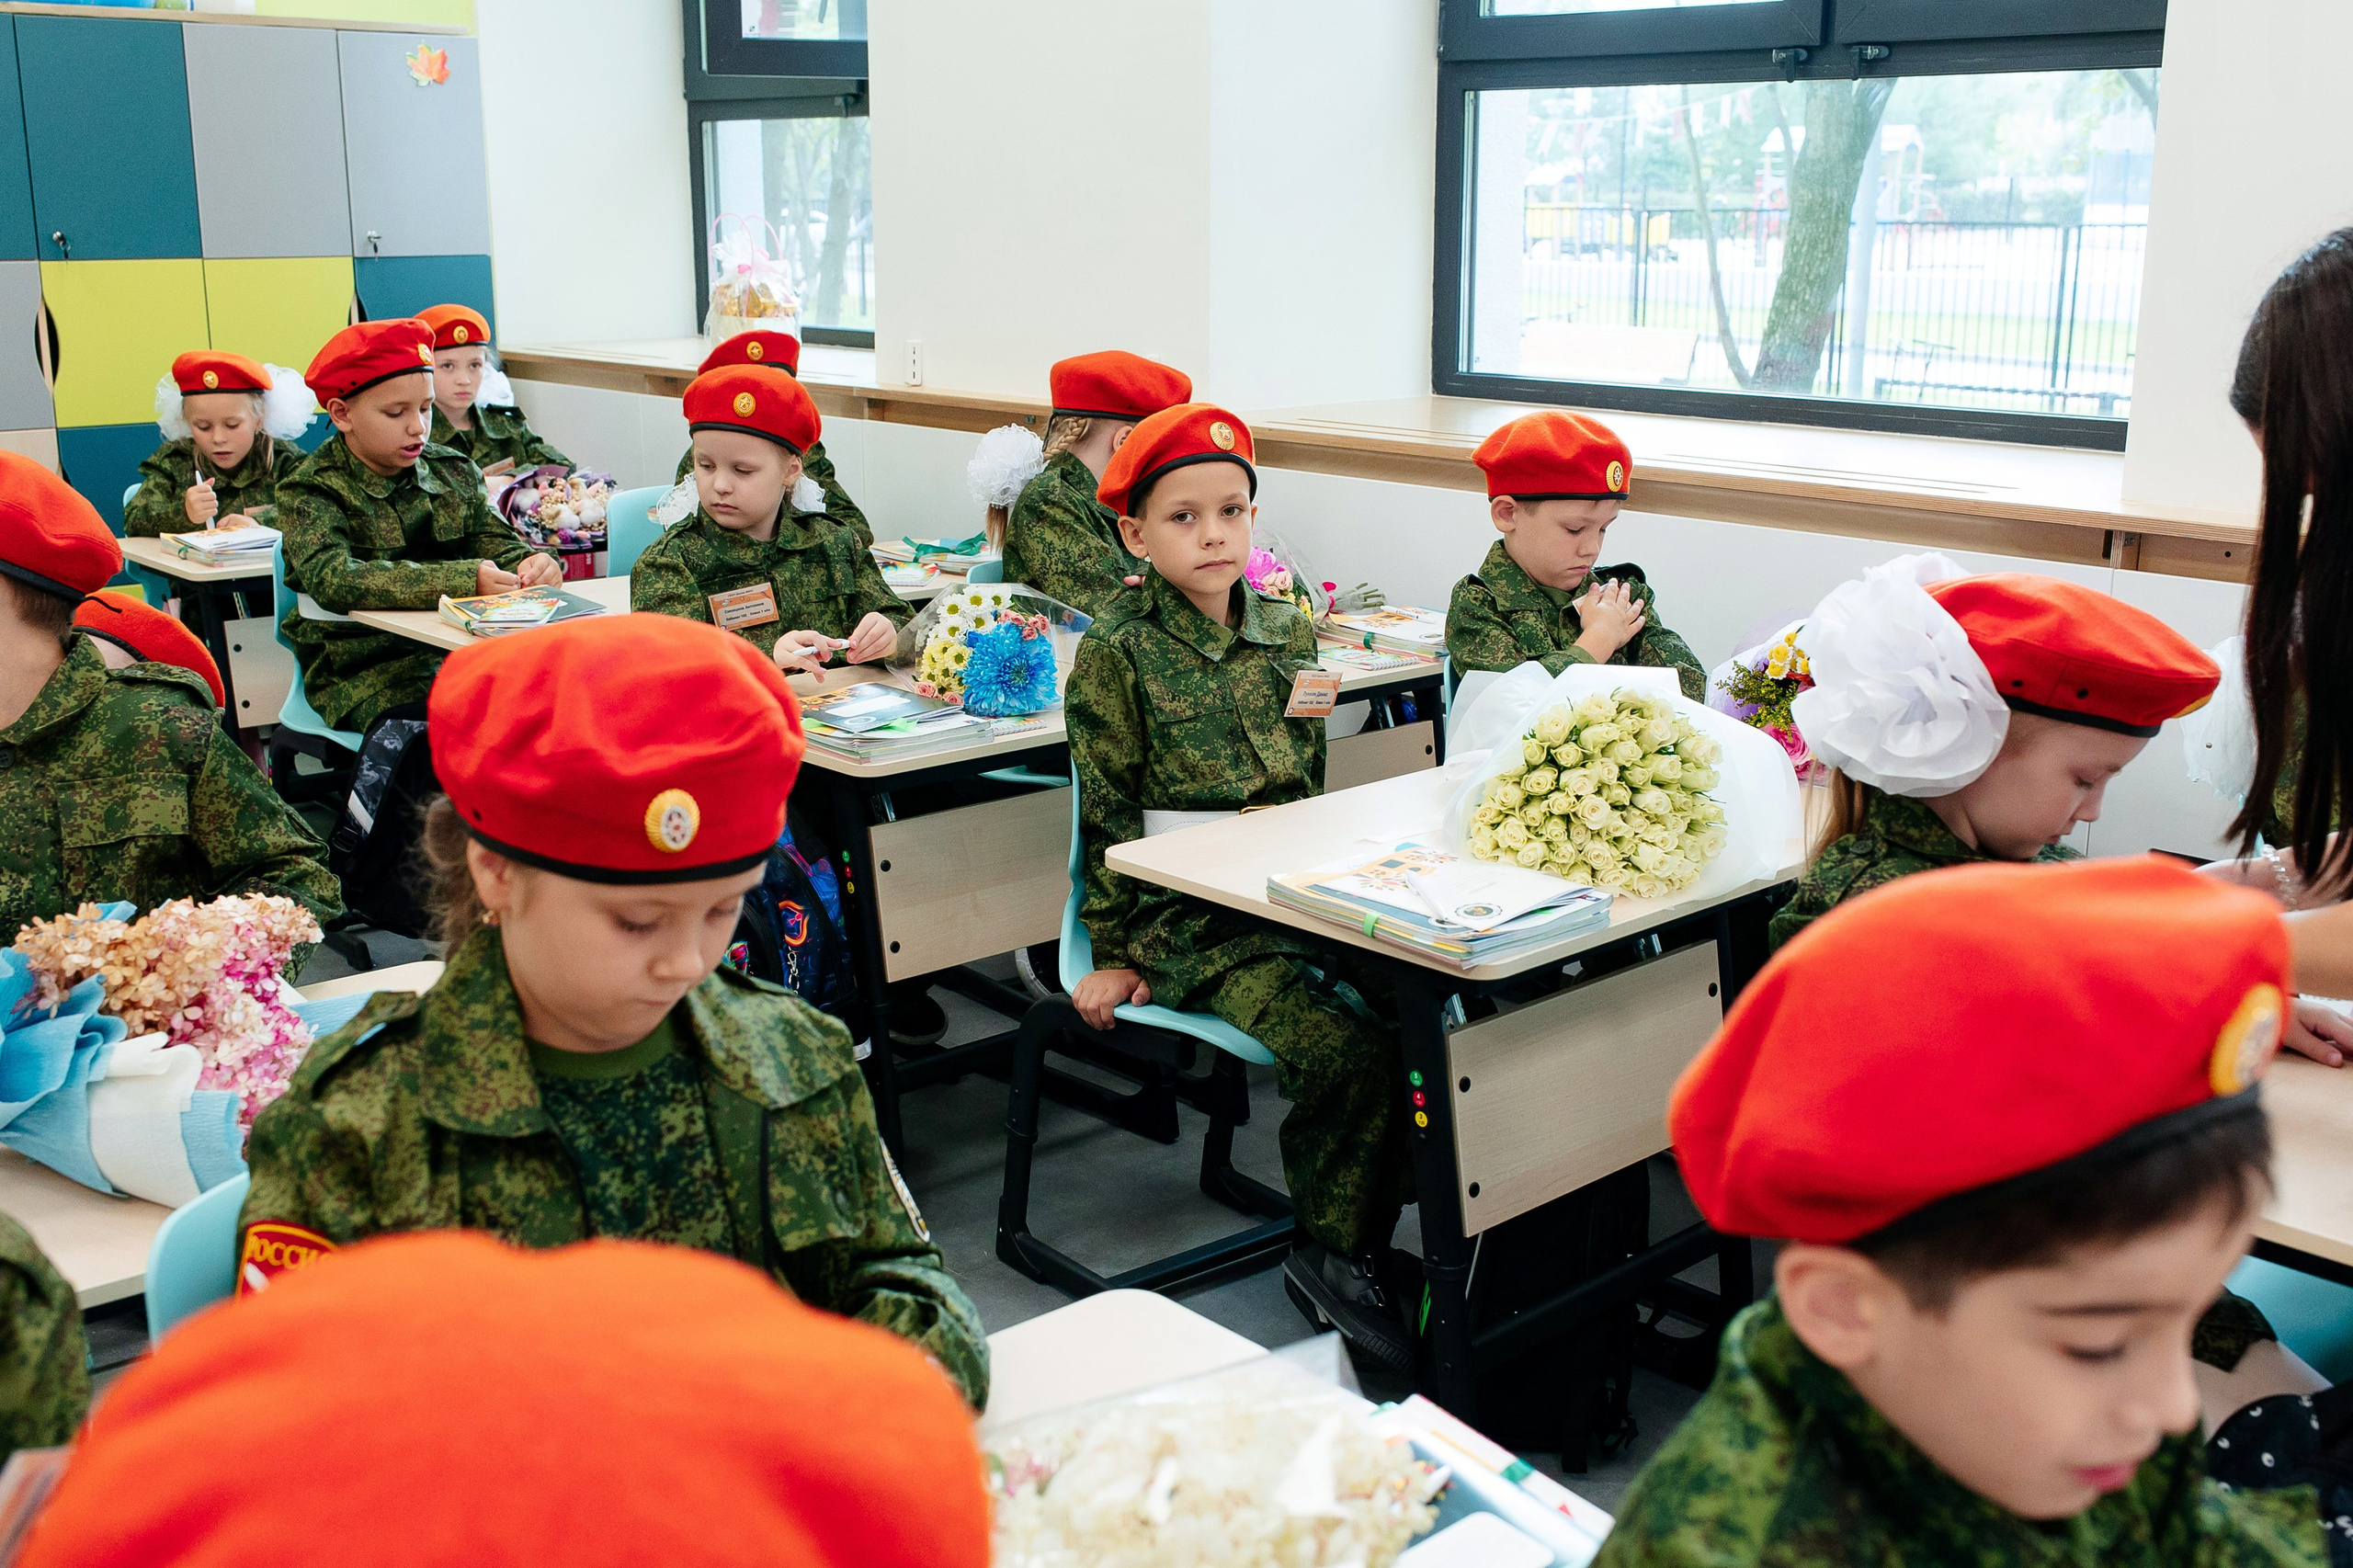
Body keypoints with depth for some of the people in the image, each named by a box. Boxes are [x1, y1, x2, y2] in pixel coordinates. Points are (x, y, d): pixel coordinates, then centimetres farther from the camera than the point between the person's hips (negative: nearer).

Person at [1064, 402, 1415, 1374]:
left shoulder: (1289, 632, 13)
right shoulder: (1117, 652, -3)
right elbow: (1110, 816, -2)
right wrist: (1114, 954, -2)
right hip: (1188, 919, -5)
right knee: (1344, 1046, -26)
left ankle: (1364, 1233, -4)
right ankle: (1329, 1255, -4)